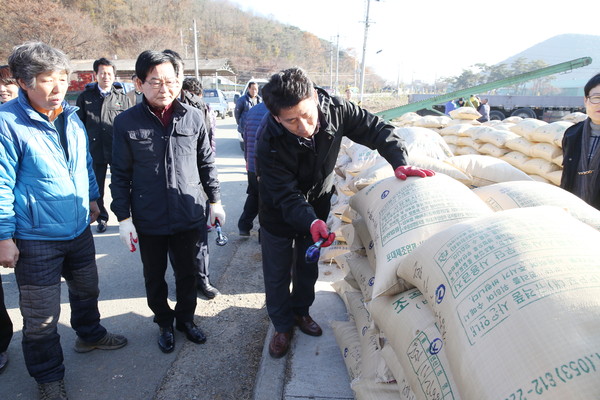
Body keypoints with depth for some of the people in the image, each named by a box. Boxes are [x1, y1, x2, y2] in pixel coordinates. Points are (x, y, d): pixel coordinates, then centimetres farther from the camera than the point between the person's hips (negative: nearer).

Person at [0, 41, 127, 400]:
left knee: (87, 289, 25)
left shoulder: (71, 117, 4)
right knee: (41, 316, 7)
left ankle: (90, 335, 51)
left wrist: (92, 198, 21)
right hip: (36, 239, -6)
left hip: (79, 229, 7)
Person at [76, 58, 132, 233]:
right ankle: (102, 218, 26)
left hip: (118, 151, -1)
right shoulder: (85, 97, 7)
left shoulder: (123, 98, 5)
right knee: (96, 187, 11)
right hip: (94, 150, 2)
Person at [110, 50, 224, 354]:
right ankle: (164, 323, 40)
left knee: (187, 273, 17)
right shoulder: (126, 122, -7)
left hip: (188, 216, 1)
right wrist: (123, 217, -4)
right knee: (154, 276, 17)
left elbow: (207, 162, 6)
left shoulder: (193, 117, -4)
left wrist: (215, 200, 7)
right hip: (148, 220, 0)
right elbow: (120, 175, -2)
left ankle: (185, 318, 41)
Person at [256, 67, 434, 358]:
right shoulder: (270, 145, -36)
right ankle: (282, 326, 34)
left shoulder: (335, 109, -26)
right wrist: (311, 222, -50)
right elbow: (287, 195, -33)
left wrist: (400, 162, -27)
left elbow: (376, 130, -14)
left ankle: (301, 311, 46)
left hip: (317, 205, 4)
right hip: (279, 214, -3)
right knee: (278, 272, 9)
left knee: (308, 266, 20)